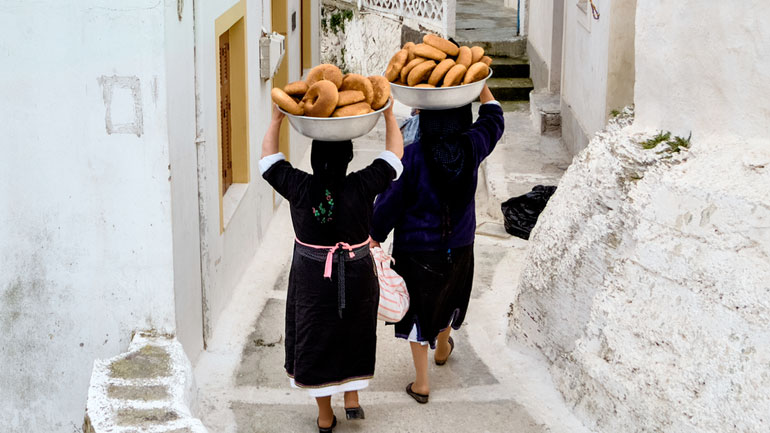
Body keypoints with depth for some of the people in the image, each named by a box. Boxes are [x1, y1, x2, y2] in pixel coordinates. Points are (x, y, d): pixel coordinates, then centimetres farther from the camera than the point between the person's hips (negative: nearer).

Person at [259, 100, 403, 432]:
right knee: (353, 336, 23)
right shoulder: (363, 186, -18)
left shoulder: (298, 187, -16)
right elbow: (394, 155, -3)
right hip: (356, 277, 0)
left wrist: (277, 118, 7)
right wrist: (389, 115, 6)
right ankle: (352, 398, 29)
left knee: (315, 341, 14)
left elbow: (268, 156, 1)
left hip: (311, 278, 0)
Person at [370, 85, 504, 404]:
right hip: (458, 246, 4)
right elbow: (493, 118, 8)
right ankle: (442, 348, 55)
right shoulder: (472, 147, -13)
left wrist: (375, 237, -3)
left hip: (416, 248, -4)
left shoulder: (411, 156, -22)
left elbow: (390, 201, -15)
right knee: (449, 297, 29)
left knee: (417, 309, 11)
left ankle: (421, 382, 18)